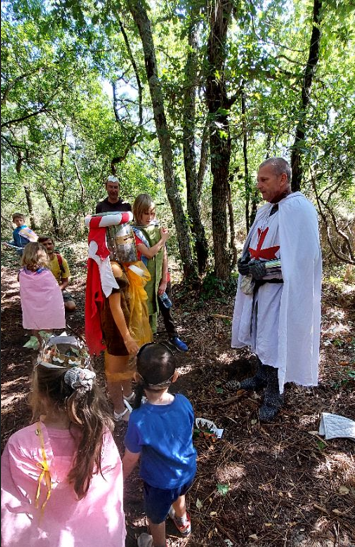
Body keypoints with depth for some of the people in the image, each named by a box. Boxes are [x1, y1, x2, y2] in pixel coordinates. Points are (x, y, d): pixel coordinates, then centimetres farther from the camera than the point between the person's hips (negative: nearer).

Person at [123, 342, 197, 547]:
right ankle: (183, 522, 68)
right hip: (188, 471, 4)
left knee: (156, 517, 29)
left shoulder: (140, 419, -37)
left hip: (160, 482, -4)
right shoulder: (184, 403, -25)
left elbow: (130, 460, -20)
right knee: (179, 493, 38)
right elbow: (184, 435, -5)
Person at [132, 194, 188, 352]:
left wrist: (164, 280, -2)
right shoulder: (134, 232, -13)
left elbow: (164, 255, 1)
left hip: (159, 277, 4)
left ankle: (173, 336, 31)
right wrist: (163, 239, -11)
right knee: (146, 309, 8)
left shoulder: (158, 229, 2)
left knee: (165, 307, 15)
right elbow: (149, 253, -23)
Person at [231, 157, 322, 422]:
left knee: (274, 342, 2)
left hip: (281, 291, -8)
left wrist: (264, 268, -21)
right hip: (259, 286, 8)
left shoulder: (300, 209, -16)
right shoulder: (266, 210, 10)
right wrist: (247, 260, -2)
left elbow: (303, 258, -22)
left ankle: (274, 395, 22)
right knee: (261, 336, 20)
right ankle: (262, 376, 41)